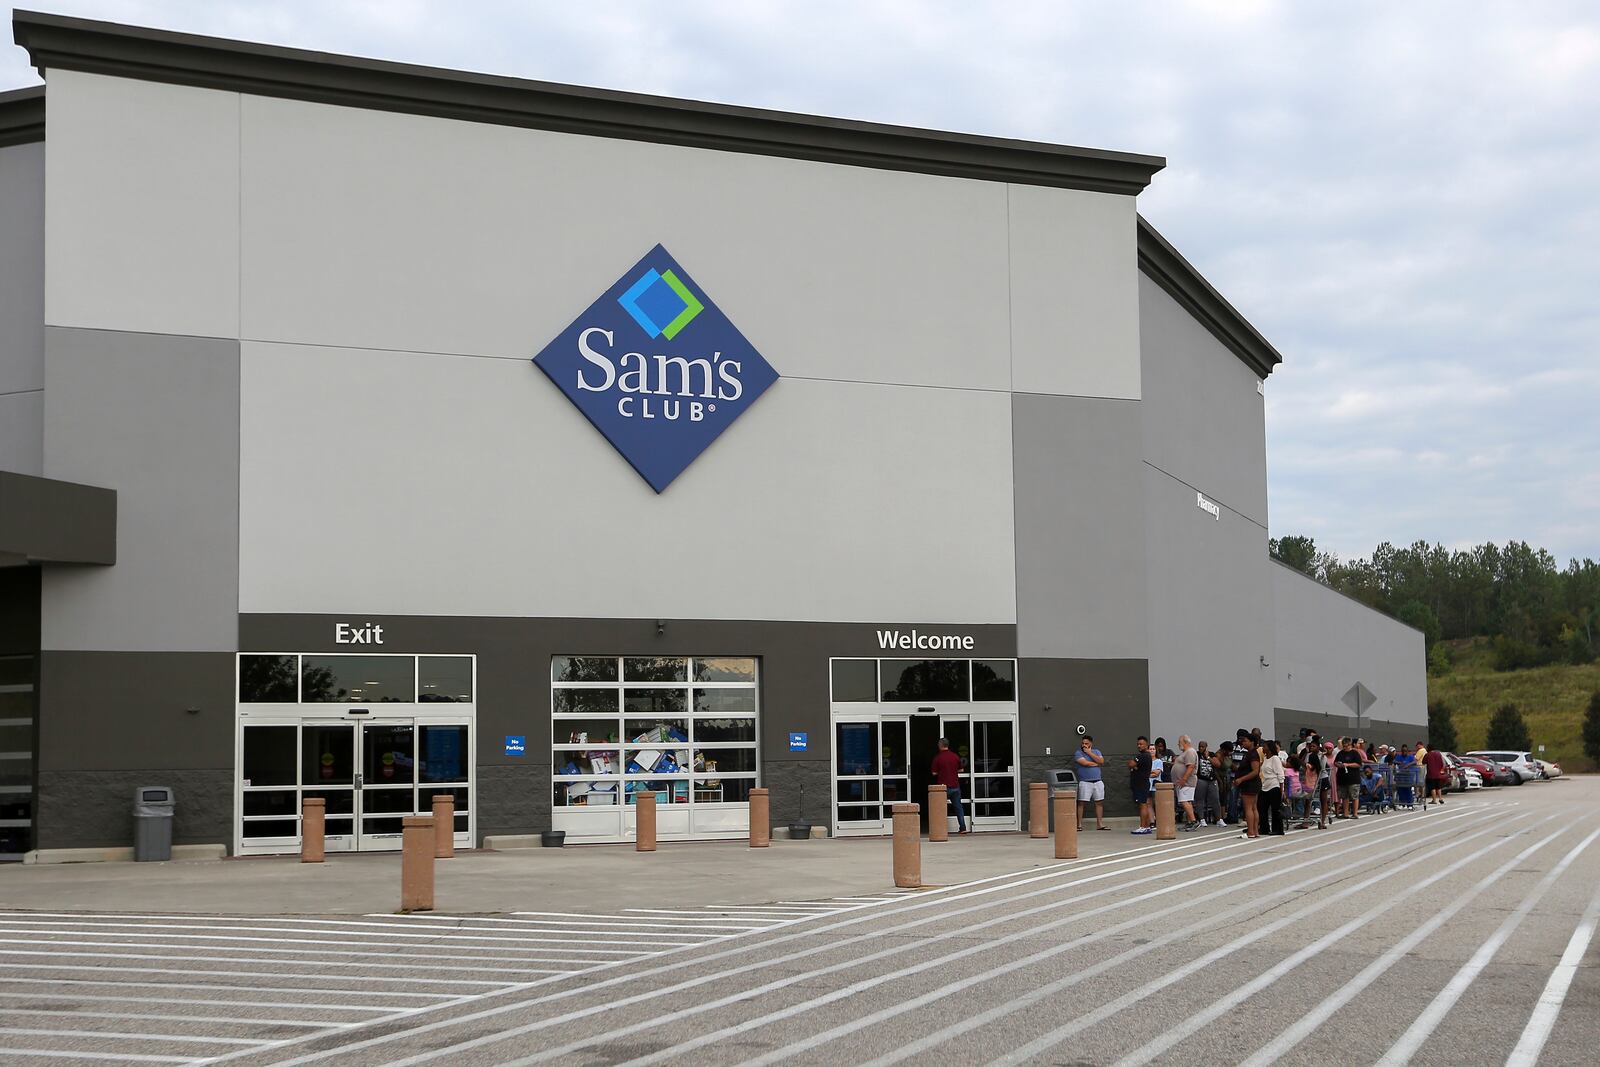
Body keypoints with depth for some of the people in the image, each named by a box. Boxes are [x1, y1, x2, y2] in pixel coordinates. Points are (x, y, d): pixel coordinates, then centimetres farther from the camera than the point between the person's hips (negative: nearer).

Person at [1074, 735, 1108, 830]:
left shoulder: (1096, 751, 12)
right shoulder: (1079, 753, -1)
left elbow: (1101, 761, -6)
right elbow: (1085, 763, -16)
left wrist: (1089, 752, -8)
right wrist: (1096, 764, -2)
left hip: (1098, 782, 4)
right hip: (1085, 782, -4)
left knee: (1099, 802, 5)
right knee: (1081, 803, -5)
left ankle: (1099, 824, 11)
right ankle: (1079, 825, -3)